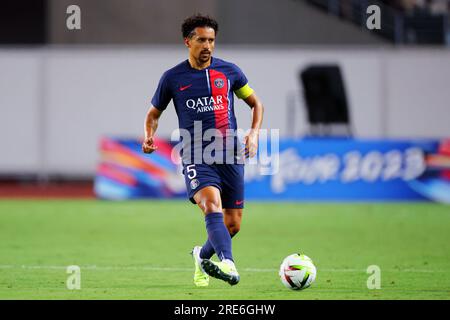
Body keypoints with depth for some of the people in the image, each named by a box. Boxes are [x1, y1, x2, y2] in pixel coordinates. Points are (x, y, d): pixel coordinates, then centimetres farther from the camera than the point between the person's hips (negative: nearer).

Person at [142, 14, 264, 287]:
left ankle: (203, 255, 35)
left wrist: (254, 133, 1)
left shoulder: (229, 71, 7)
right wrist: (149, 136, -3)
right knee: (212, 206, -29)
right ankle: (227, 263, -46)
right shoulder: (173, 78, 4)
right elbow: (154, 113, 17)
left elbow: (256, 103, 18)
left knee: (233, 224, 5)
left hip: (230, 155, 3)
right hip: (196, 157, -3)